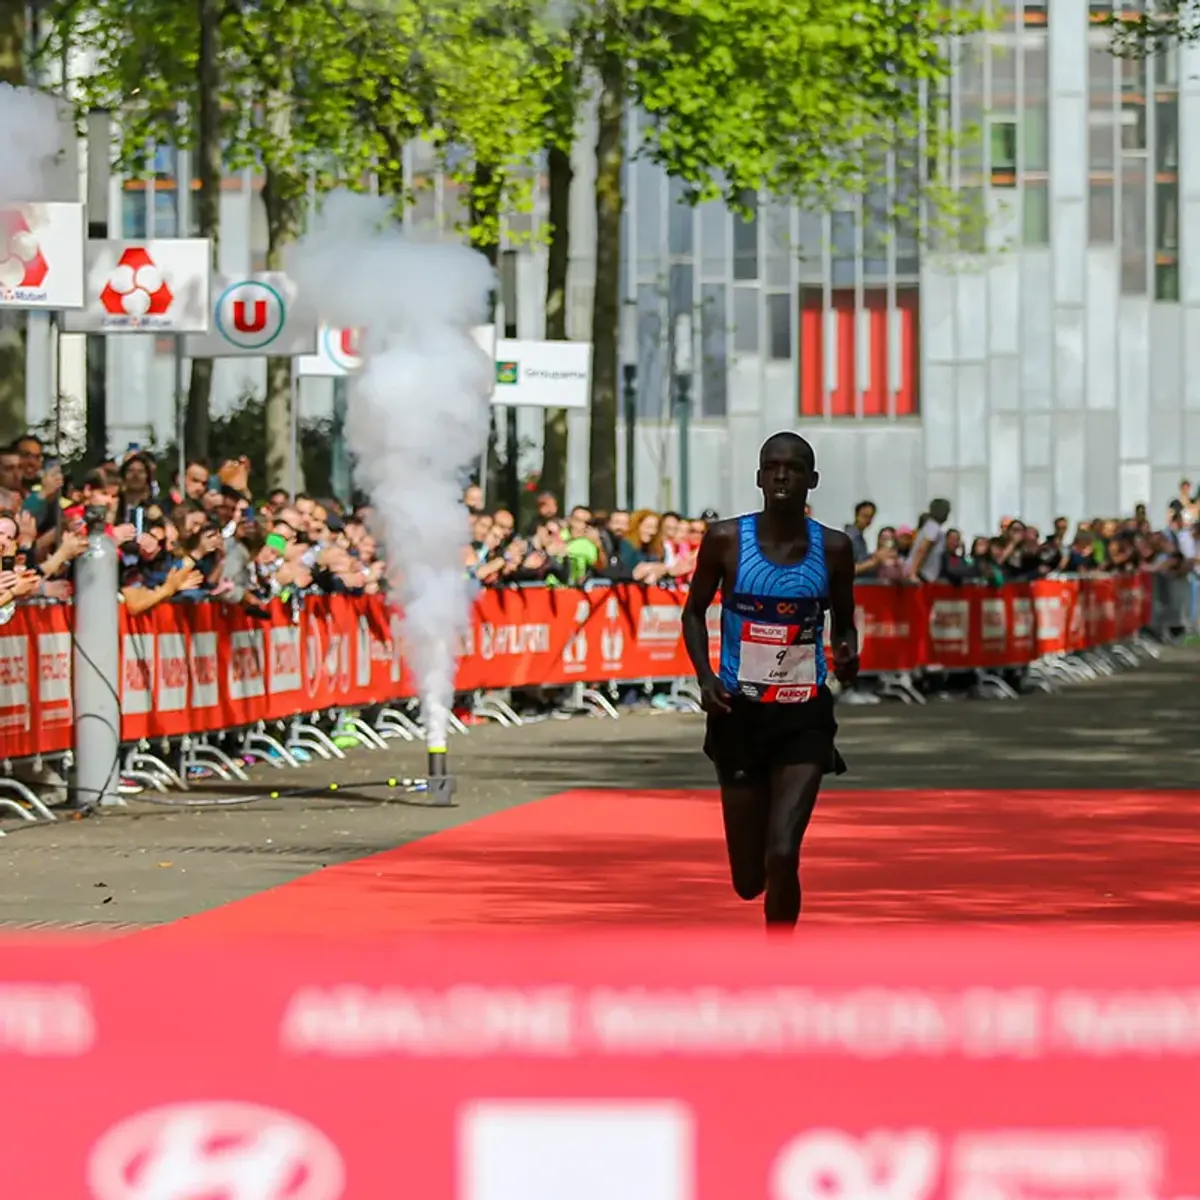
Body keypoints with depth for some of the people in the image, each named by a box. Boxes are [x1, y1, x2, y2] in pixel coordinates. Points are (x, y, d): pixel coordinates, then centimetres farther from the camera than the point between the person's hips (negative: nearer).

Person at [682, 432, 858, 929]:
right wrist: (705, 675, -8)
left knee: (782, 856, -18)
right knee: (748, 881, 7)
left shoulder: (833, 548, -2)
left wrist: (847, 651, -10)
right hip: (740, 711, 0)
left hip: (805, 715, 0)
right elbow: (694, 612, 8)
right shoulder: (726, 540, -5)